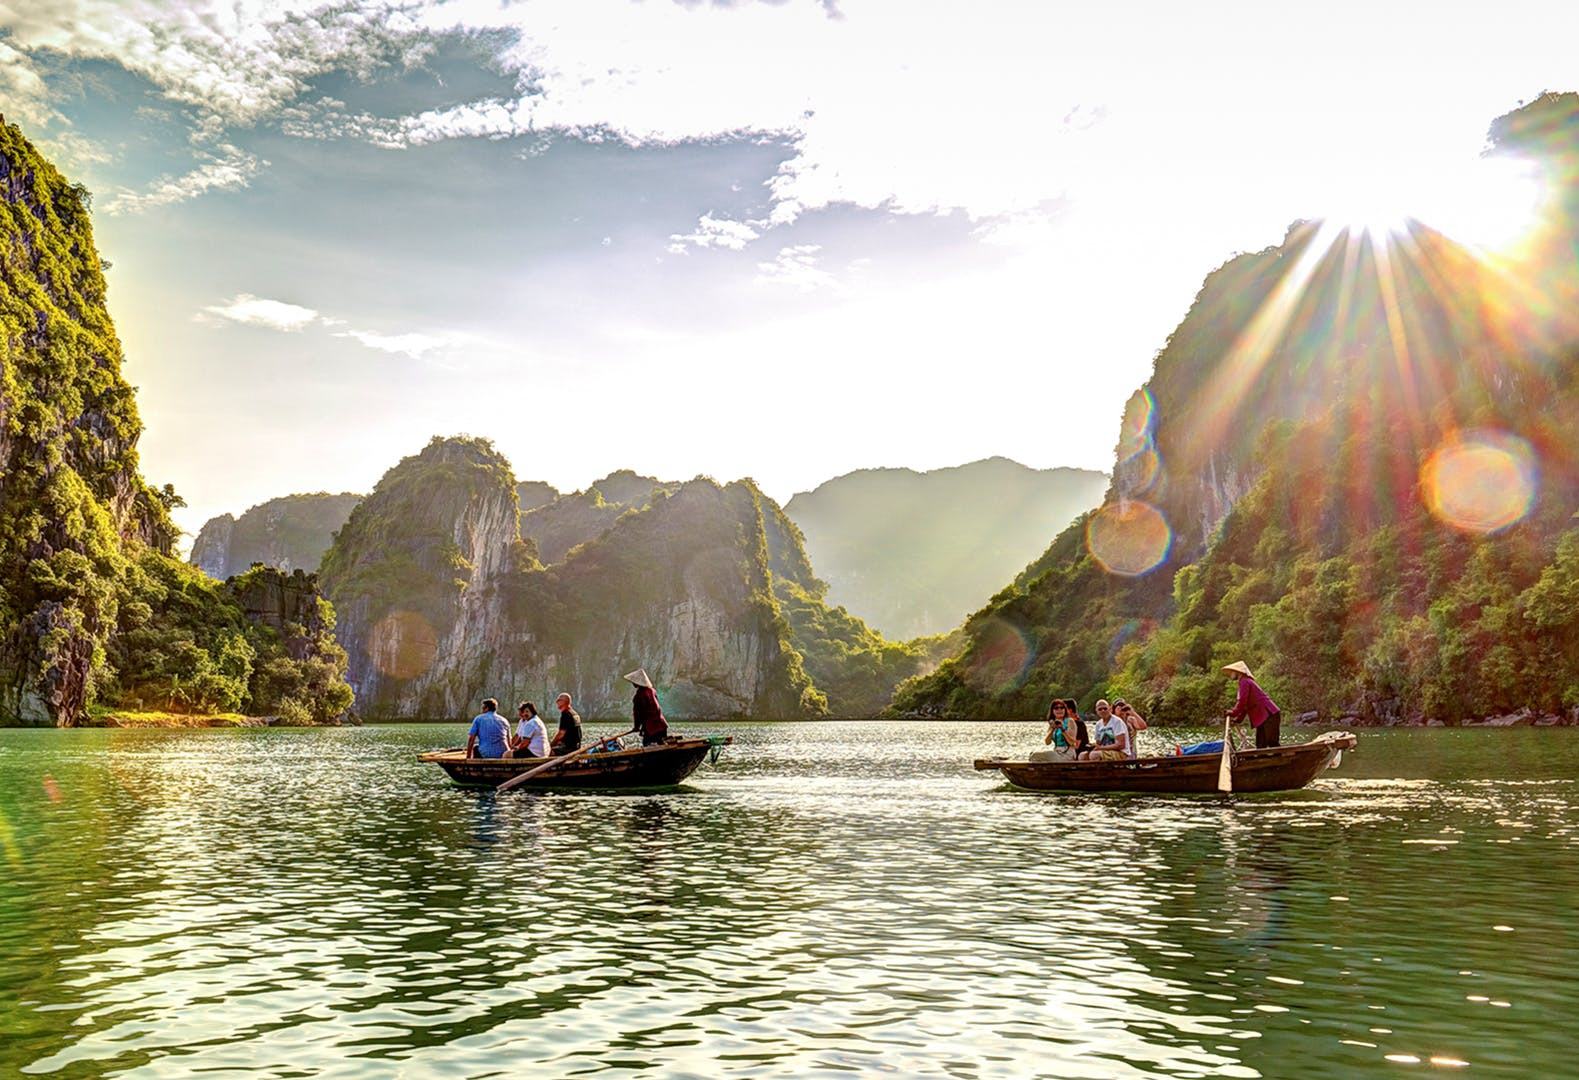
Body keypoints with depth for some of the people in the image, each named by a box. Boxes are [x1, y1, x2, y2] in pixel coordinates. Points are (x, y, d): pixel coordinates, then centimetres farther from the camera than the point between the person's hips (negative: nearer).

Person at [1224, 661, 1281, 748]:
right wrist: (1238, 719, 16)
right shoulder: (1248, 682, 24)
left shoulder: (1244, 682, -8)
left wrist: (1233, 713, -6)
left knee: (1272, 743, -15)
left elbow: (1242, 701, -17)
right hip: (1263, 718, 10)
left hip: (1269, 715, -10)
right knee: (1260, 746, 8)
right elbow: (1246, 704, 23)